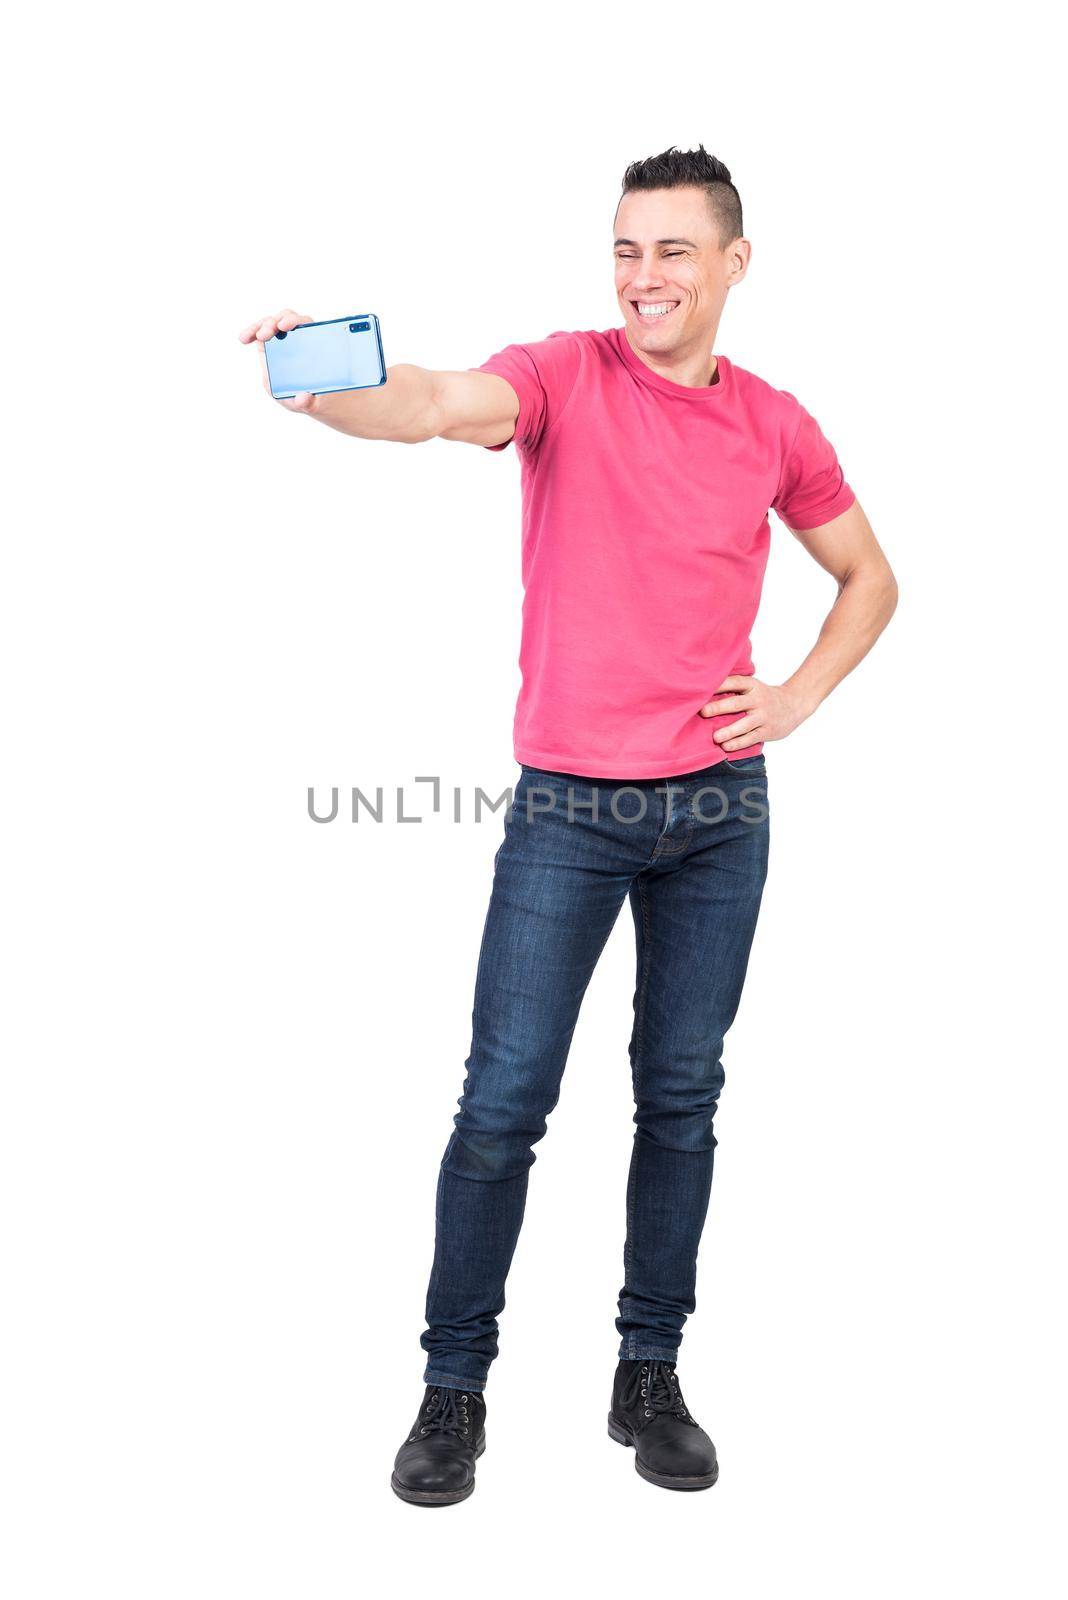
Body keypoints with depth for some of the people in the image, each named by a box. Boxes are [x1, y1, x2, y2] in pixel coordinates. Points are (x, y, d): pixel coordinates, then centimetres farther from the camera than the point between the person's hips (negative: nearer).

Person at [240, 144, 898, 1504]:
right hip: (567, 806, -3)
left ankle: (650, 1377, 24)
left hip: (718, 809, 3)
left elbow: (868, 578, 19)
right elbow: (445, 405, -25)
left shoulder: (773, 425, 6)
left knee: (681, 1097, 10)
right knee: (504, 1100, -2)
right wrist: (320, 389, -46)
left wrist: (797, 697, 3)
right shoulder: (564, 376, -4)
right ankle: (454, 1389, 14)